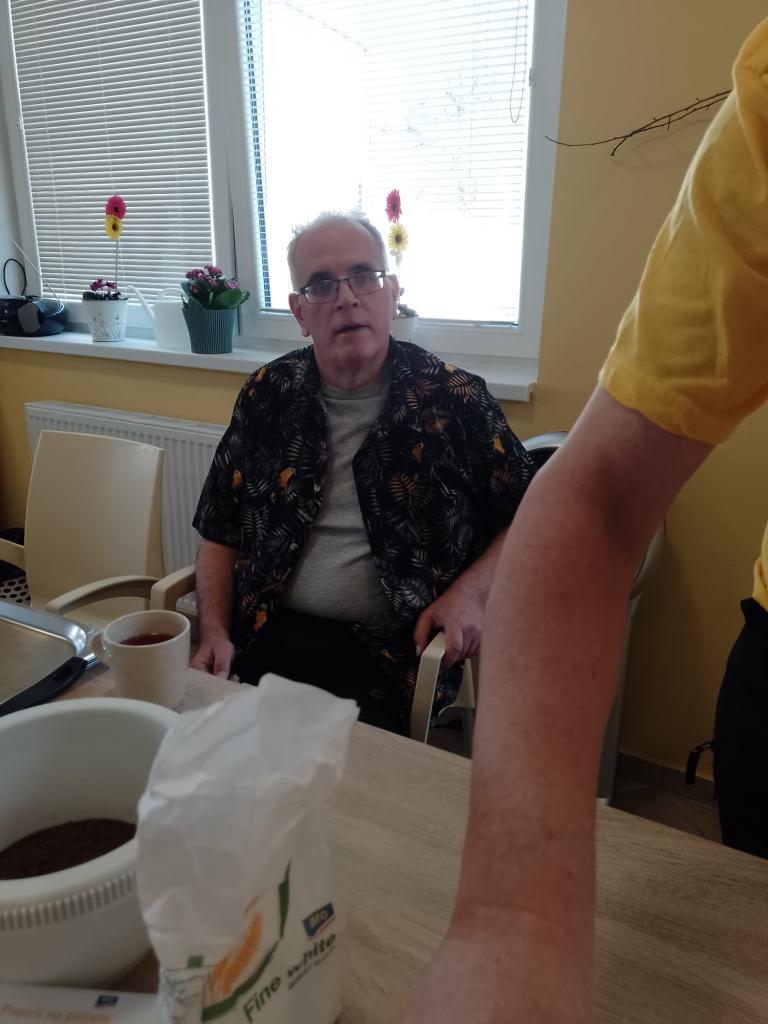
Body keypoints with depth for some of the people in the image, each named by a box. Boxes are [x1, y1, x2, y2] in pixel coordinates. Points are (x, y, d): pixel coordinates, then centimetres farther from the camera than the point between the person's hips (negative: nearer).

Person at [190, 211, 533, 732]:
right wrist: (215, 632, 1)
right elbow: (221, 529, 13)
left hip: (389, 655, -2)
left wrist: (470, 591, -9)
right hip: (266, 637, 3)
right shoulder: (268, 394, 8)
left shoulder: (453, 398, -1)